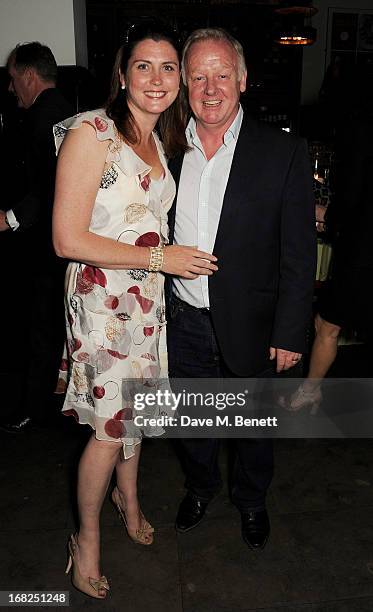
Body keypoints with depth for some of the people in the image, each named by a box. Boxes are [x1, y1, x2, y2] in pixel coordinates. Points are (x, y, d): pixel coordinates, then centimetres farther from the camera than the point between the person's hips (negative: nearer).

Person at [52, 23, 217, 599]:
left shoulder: (159, 141, 11)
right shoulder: (92, 132, -14)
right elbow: (68, 239, -19)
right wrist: (161, 257, -17)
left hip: (148, 294, 7)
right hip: (103, 297, -7)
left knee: (134, 408, 19)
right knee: (110, 425, 2)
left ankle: (129, 499, 45)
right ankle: (87, 539, 27)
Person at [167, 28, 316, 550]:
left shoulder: (283, 153, -11)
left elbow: (299, 254, -10)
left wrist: (290, 334, -11)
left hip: (249, 327, -2)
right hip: (184, 323, 3)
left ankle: (251, 501, 47)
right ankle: (200, 487, 51)